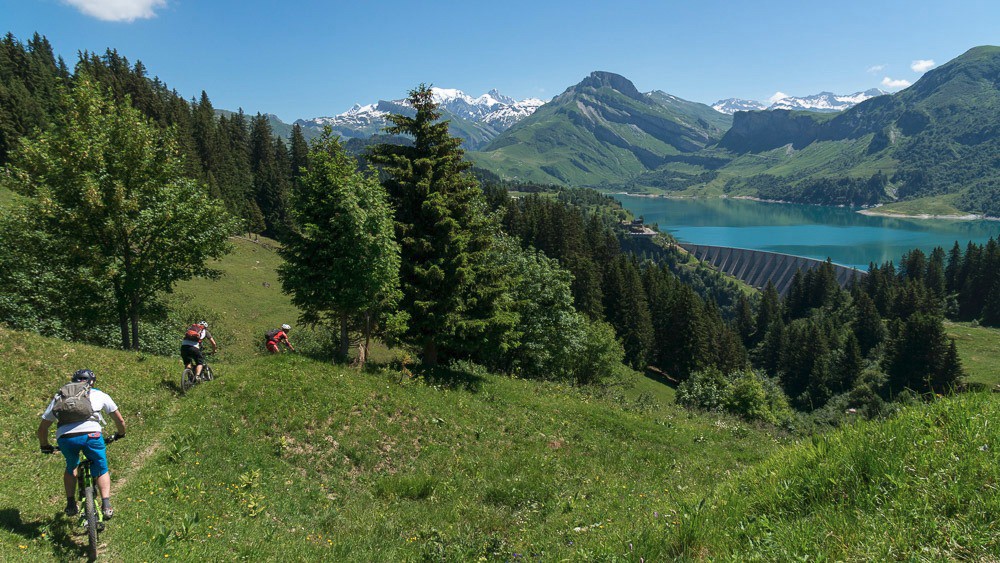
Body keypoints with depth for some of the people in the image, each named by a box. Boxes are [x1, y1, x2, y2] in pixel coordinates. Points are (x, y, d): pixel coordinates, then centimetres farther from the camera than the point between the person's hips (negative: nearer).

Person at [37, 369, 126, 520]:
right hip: (91, 434, -2)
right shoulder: (99, 395, 25)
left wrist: (44, 446, 47)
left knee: (71, 468, 31)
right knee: (102, 470, 18)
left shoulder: (59, 397, 29)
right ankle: (106, 506, 4)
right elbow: (120, 420, 30)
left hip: (64, 437, 2)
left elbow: (42, 428, 30)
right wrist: (121, 434, 50)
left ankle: (71, 505, 26)